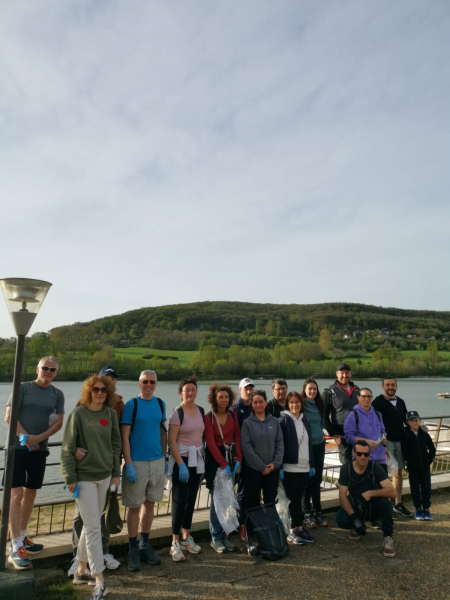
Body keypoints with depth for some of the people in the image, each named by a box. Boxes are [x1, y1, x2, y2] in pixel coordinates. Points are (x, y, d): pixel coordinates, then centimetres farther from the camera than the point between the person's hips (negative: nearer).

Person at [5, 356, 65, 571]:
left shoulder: (57, 394, 5)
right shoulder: (23, 388, -3)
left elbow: (59, 423, -1)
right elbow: (9, 417, -8)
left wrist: (38, 438, -14)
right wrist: (26, 437, -15)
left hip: (40, 450, 4)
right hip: (18, 448, -4)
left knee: (30, 494, 13)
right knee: (16, 494, -8)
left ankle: (22, 537, 29)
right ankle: (15, 549, -6)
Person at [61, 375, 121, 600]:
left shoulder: (111, 414, 2)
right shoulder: (78, 414, -10)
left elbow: (116, 445, 8)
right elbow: (67, 448, -8)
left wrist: (116, 472, 7)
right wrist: (70, 477, -10)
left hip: (104, 476, 5)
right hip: (84, 477, -5)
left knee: (90, 525, 16)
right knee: (94, 527, -3)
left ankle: (81, 571, 32)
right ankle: (99, 581, 5)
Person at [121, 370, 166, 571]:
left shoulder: (160, 404, 4)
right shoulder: (131, 405, -9)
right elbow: (124, 436, -10)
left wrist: (164, 458, 10)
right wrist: (129, 465, -14)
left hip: (157, 461, 4)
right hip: (137, 462, -4)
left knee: (150, 503, 15)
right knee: (134, 506, 6)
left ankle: (144, 545, 31)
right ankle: (133, 550, 22)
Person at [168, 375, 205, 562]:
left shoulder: (201, 411, 6)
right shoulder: (177, 413, -11)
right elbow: (172, 441, -14)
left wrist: (203, 459, 8)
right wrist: (181, 464, -18)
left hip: (198, 460, 6)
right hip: (182, 460, -6)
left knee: (191, 499, 14)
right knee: (179, 500, -1)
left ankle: (186, 537, 28)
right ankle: (175, 543, 11)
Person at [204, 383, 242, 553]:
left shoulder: (233, 415, 4)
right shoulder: (209, 417, -9)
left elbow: (237, 437, 4)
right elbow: (211, 443, -12)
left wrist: (238, 459, -8)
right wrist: (223, 464, -16)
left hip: (231, 458, 4)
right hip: (215, 459, -4)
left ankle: (224, 535, 20)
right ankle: (216, 538, 14)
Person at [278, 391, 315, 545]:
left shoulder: (305, 420, 10)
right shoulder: (283, 420, -9)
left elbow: (309, 444, 14)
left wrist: (312, 464, 12)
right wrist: (279, 466, -17)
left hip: (304, 467, 5)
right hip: (290, 467, -5)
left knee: (298, 498, 13)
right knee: (291, 498, 3)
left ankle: (299, 527, 22)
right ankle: (292, 531, 12)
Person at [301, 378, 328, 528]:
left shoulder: (319, 404, 6)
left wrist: (321, 435, 11)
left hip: (319, 445, 5)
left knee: (317, 480, 12)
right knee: (307, 481, 3)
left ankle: (317, 512, 22)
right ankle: (307, 514, 14)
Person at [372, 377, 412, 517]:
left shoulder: (401, 402, 11)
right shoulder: (378, 402, -8)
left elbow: (405, 420, 20)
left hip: (399, 441, 6)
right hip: (386, 441, -6)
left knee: (399, 472, 11)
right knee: (395, 470, -9)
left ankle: (398, 503, 23)